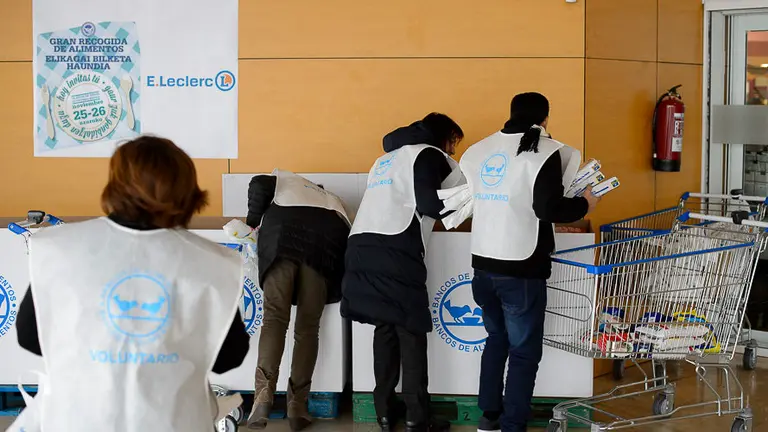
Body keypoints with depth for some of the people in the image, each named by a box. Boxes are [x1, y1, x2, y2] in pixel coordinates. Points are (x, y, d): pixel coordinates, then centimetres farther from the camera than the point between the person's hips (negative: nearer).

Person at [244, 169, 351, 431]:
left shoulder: (284, 180, 36)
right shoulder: (332, 199, 41)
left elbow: (259, 184, 14)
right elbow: (344, 228, 22)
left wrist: (253, 221, 24)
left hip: (284, 230, -2)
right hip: (327, 237, 2)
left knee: (274, 318, -5)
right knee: (308, 325, 6)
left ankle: (264, 393, -23)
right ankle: (297, 405, 0)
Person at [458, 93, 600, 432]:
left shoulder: (477, 151, 9)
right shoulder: (545, 151, -8)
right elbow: (549, 210, -16)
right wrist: (585, 205, 1)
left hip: (483, 265, 6)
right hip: (521, 269, -6)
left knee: (497, 338, 23)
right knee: (524, 351, 5)